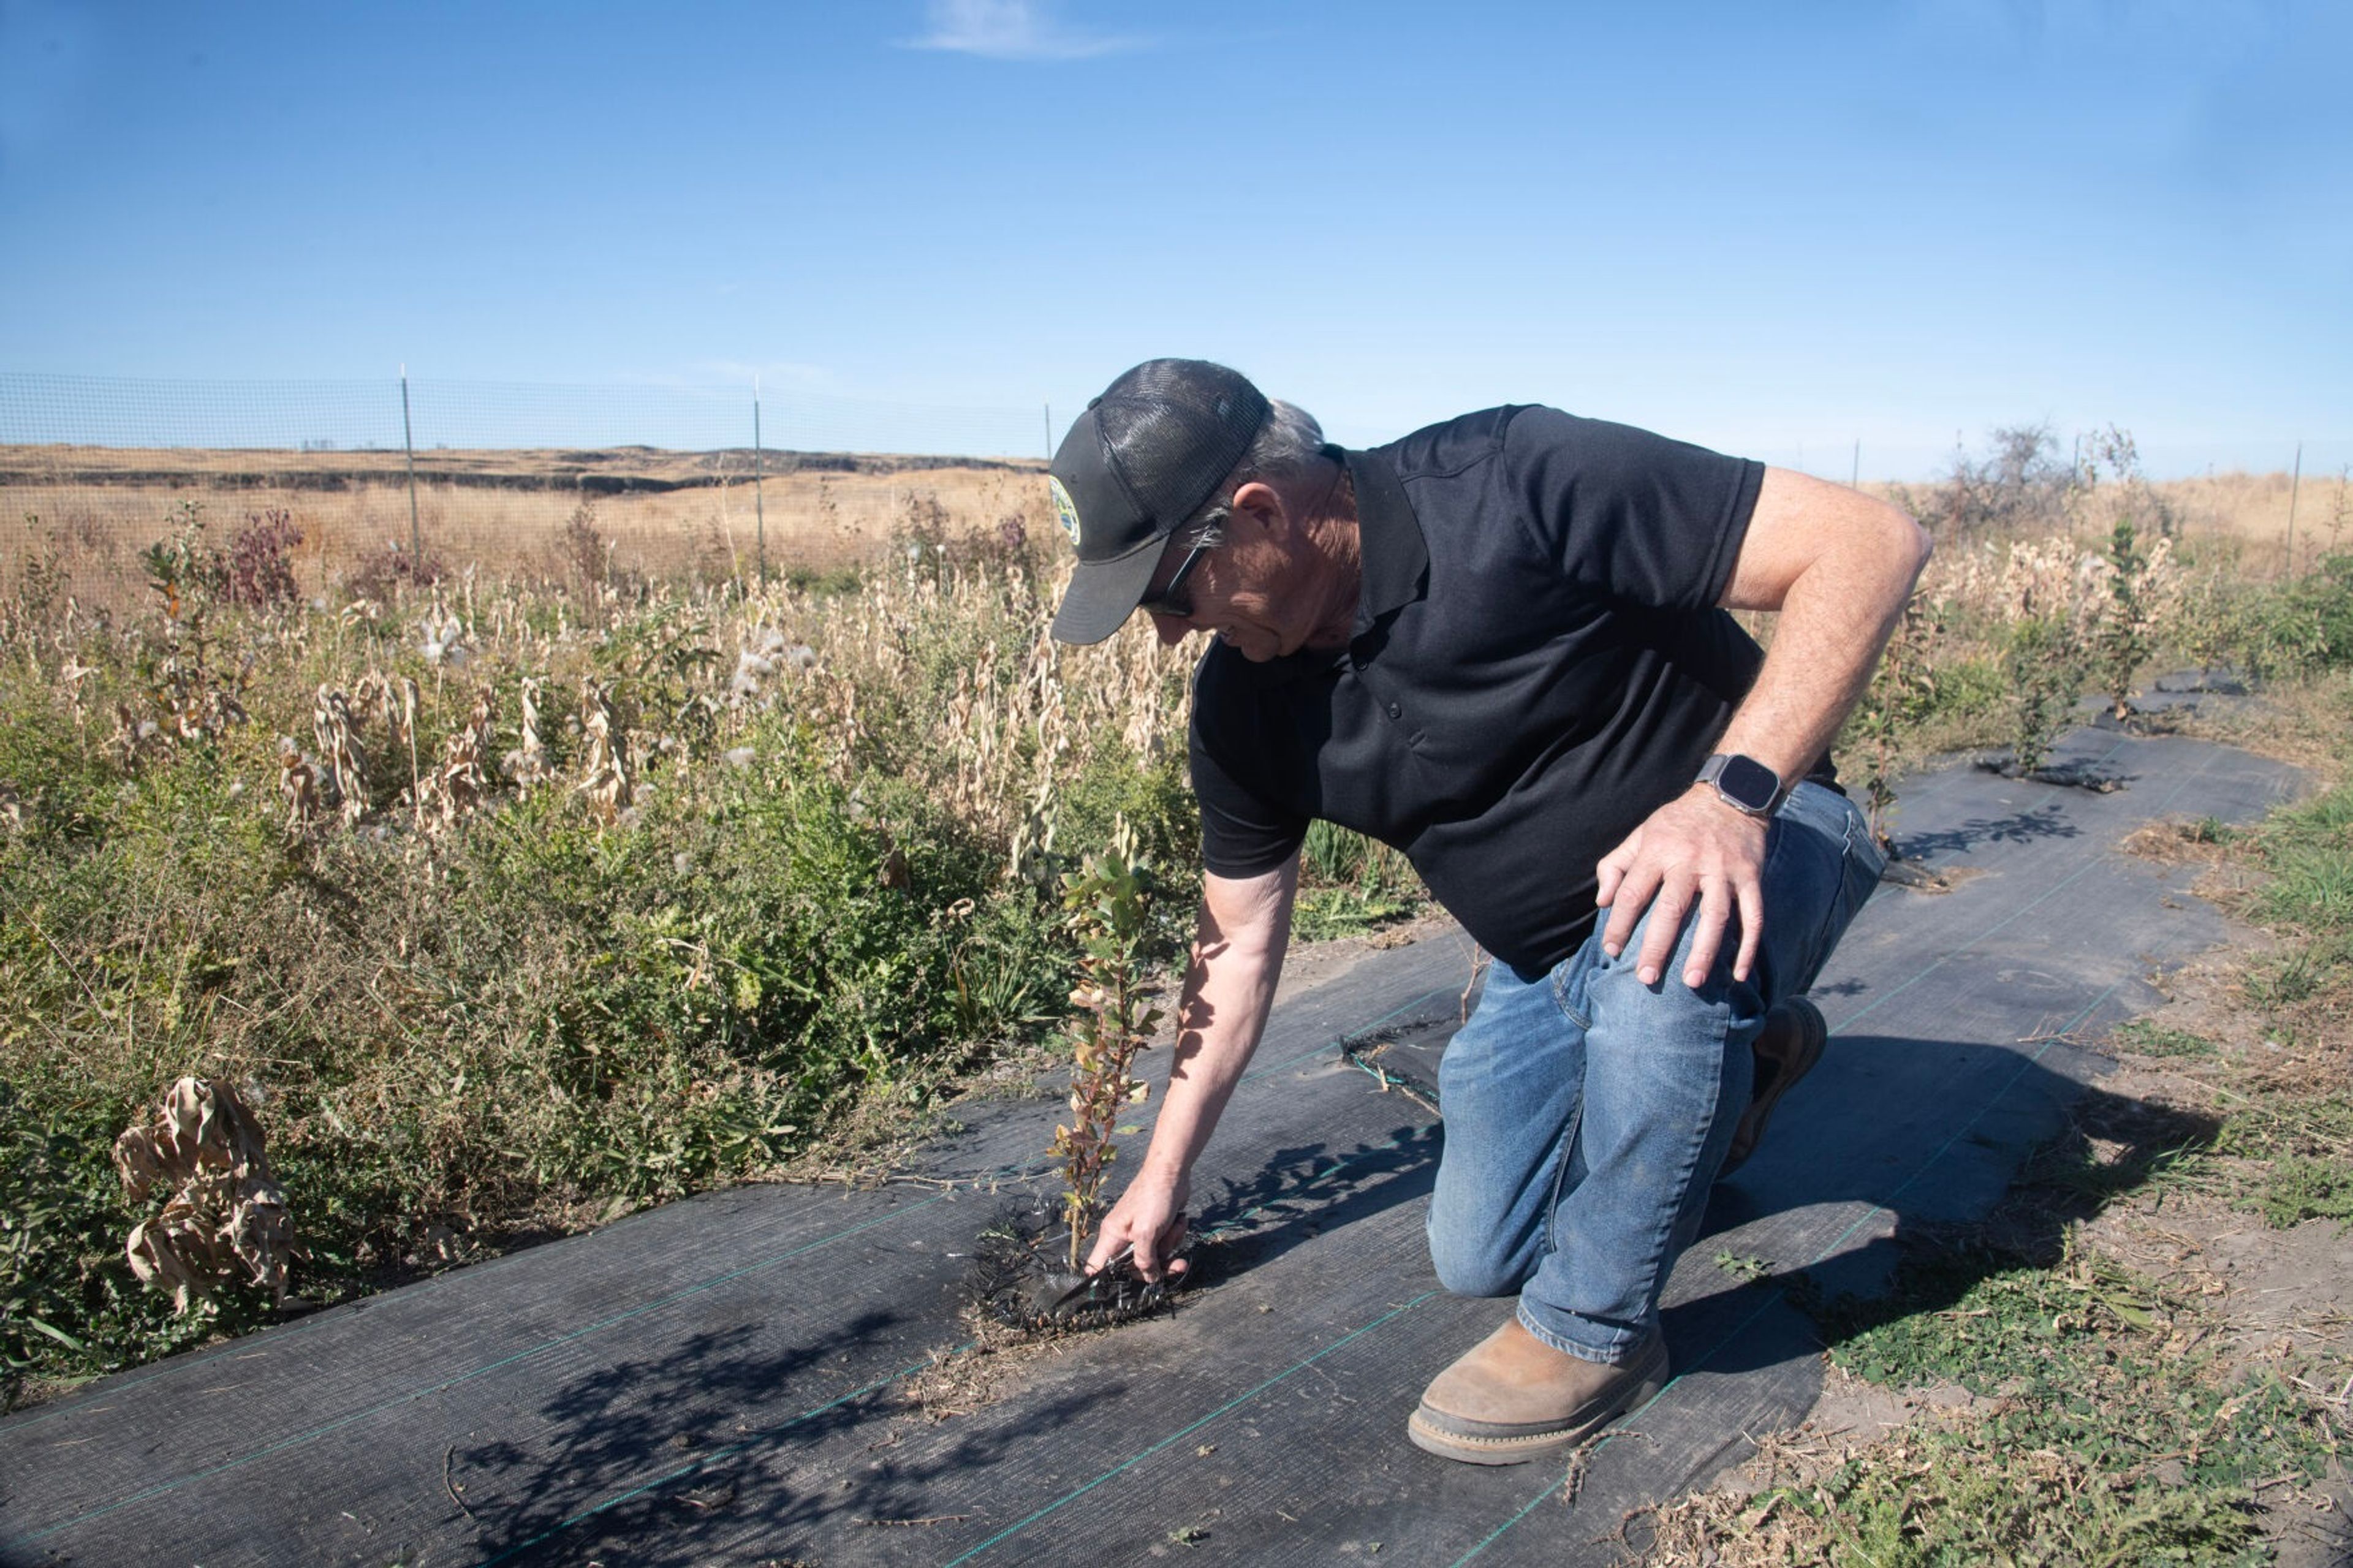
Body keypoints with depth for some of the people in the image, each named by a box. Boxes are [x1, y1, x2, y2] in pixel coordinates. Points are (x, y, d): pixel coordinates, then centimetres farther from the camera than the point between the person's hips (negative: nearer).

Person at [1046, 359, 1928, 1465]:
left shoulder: (1518, 486, -29)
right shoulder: (1243, 706, -9)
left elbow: (1871, 542, -29)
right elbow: (1241, 943, 2)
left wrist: (1733, 792, -39)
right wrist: (1165, 1172, 6)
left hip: (1753, 837, -6)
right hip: (1550, 963, 6)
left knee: (1664, 946, -41)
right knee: (1477, 1257, 10)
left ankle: (1595, 1330, -14)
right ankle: (1736, 1052, 28)